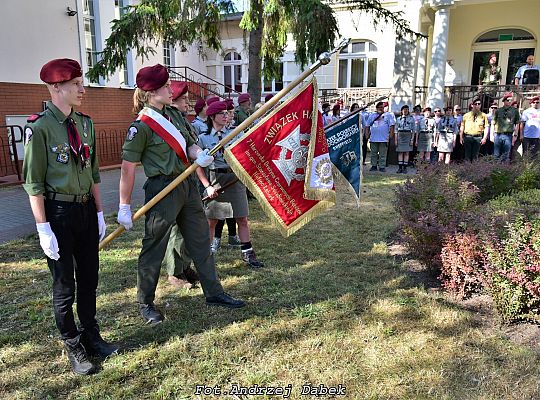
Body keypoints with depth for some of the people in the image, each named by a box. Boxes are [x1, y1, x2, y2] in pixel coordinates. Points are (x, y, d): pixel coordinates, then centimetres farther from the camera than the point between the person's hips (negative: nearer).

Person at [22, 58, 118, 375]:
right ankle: (73, 347, 26)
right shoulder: (39, 127, -12)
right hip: (58, 211, -6)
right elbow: (33, 183, -12)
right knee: (65, 285, 8)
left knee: (89, 278, 16)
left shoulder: (85, 123, 7)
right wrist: (44, 229, -14)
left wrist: (100, 213, 12)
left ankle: (91, 336, 34)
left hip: (86, 209, 6)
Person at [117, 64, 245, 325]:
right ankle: (145, 304, 23)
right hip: (162, 189, -8)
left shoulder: (170, 114, 9)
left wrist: (199, 154, -9)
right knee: (154, 249, 5)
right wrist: (124, 208, -13)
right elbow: (128, 169, -15)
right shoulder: (141, 125, -15)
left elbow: (187, 144, 15)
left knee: (201, 240, 14)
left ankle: (214, 293, 27)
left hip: (187, 185, 8)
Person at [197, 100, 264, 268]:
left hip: (235, 178, 2)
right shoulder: (204, 138, 0)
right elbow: (199, 166, -1)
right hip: (215, 179, -2)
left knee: (242, 219, 4)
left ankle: (247, 253, 14)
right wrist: (207, 186, -9)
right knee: (211, 221, 6)